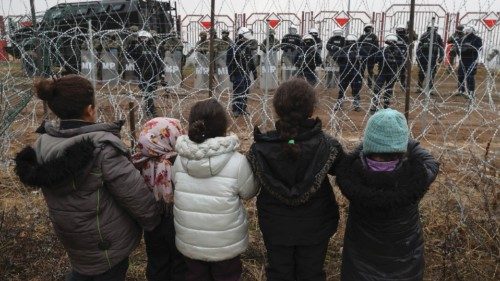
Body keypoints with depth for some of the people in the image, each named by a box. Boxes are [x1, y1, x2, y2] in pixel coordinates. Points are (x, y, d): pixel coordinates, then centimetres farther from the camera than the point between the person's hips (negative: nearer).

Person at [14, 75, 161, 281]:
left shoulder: (43, 144, -7)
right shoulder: (102, 147, -29)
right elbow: (136, 195, -25)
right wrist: (153, 222, -7)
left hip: (69, 236, 6)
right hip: (108, 241, -6)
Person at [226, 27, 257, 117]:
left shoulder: (247, 48, 13)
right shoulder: (233, 48, -9)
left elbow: (251, 61, 20)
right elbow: (229, 63, -13)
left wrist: (254, 72, 17)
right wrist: (231, 75, -17)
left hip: (246, 75, 7)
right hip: (238, 75, -7)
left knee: (245, 93, 10)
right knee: (237, 93, -4)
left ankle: (243, 109, 20)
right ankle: (236, 110, 3)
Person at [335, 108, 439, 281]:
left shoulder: (348, 174, -30)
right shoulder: (416, 177, -30)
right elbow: (431, 163, -6)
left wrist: (372, 145, 2)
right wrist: (405, 142, 5)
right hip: (403, 255, 0)